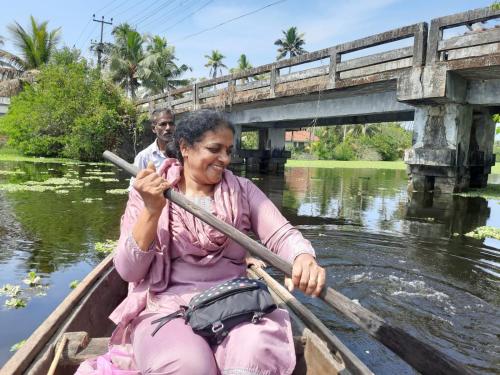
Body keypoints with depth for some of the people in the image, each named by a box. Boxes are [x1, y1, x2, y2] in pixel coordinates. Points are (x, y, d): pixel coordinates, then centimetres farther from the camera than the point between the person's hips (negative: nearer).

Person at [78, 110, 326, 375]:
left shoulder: (243, 190, 7)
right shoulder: (148, 194, 2)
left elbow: (282, 235, -3)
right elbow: (128, 271, -4)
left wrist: (304, 258, -27)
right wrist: (152, 210, -17)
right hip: (166, 307, 0)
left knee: (257, 353, -31)